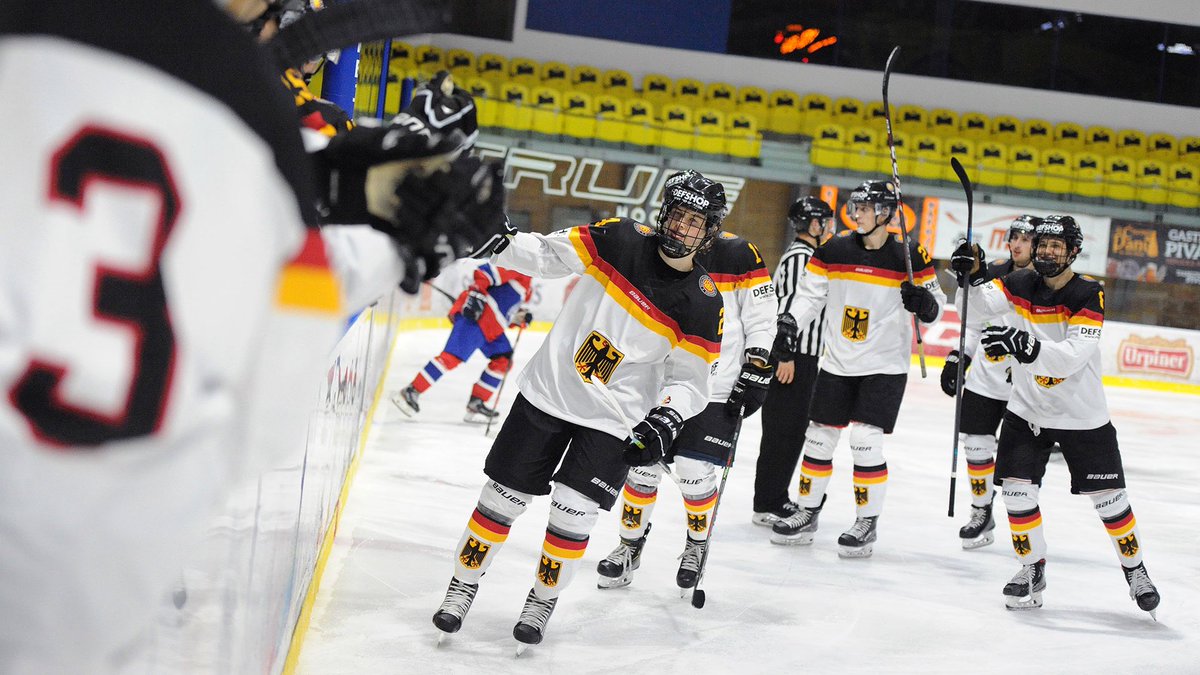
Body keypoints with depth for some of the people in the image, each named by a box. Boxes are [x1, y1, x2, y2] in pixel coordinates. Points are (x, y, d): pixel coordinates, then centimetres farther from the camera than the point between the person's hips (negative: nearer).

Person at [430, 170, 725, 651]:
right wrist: (499, 241, -21)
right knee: (504, 495, 5)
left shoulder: (703, 304, -7)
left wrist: (665, 420, -21)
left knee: (572, 514, -8)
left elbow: (690, 379, -4)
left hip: (613, 421, -1)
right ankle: (463, 586, 24)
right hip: (547, 393, 1)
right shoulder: (619, 240, -7)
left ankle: (543, 601, 17)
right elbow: (545, 254, -4)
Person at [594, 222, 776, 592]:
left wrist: (755, 375, -7)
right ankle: (630, 545, 23)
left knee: (695, 473, -7)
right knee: (643, 467, 2)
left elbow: (761, 322, -2)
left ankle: (697, 546, 20)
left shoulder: (741, 256, -6)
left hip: (718, 391, -3)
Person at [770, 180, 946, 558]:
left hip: (885, 366, -4)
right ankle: (808, 513, 24)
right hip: (838, 362, 4)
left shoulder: (910, 257, -8)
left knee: (866, 440, -12)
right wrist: (788, 324, -11)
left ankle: (868, 523, 2)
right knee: (820, 436, 8)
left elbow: (935, 303, 0)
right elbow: (810, 295, 3)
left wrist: (926, 303, -23)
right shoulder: (833, 251, -1)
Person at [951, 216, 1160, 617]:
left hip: (1083, 415, -3)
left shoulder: (1089, 295, -17)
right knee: (1017, 489, -6)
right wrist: (973, 275, -38)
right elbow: (986, 305, -19)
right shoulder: (1020, 285, -3)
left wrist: (1024, 345, -43)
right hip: (1027, 410, 3)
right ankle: (1032, 569, 13)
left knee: (1108, 497, 3)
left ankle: (1134, 569, 23)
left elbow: (1072, 356, -29)